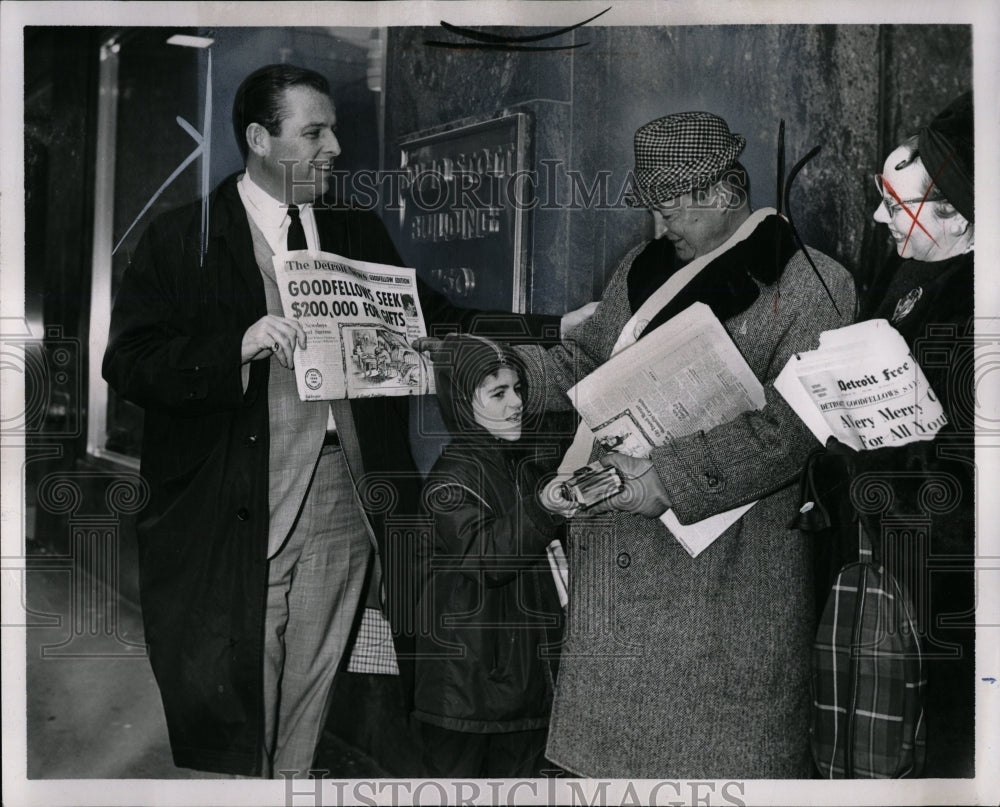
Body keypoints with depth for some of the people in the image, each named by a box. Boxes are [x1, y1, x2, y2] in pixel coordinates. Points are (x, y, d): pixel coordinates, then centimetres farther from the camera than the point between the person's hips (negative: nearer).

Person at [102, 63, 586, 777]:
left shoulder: (360, 233, 14)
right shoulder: (181, 240, 0)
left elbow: (433, 325, 12)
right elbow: (127, 363, -6)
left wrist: (560, 329, 3)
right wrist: (239, 347, -22)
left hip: (346, 499, 4)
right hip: (236, 515, -3)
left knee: (308, 703, 11)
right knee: (231, 700, 2)